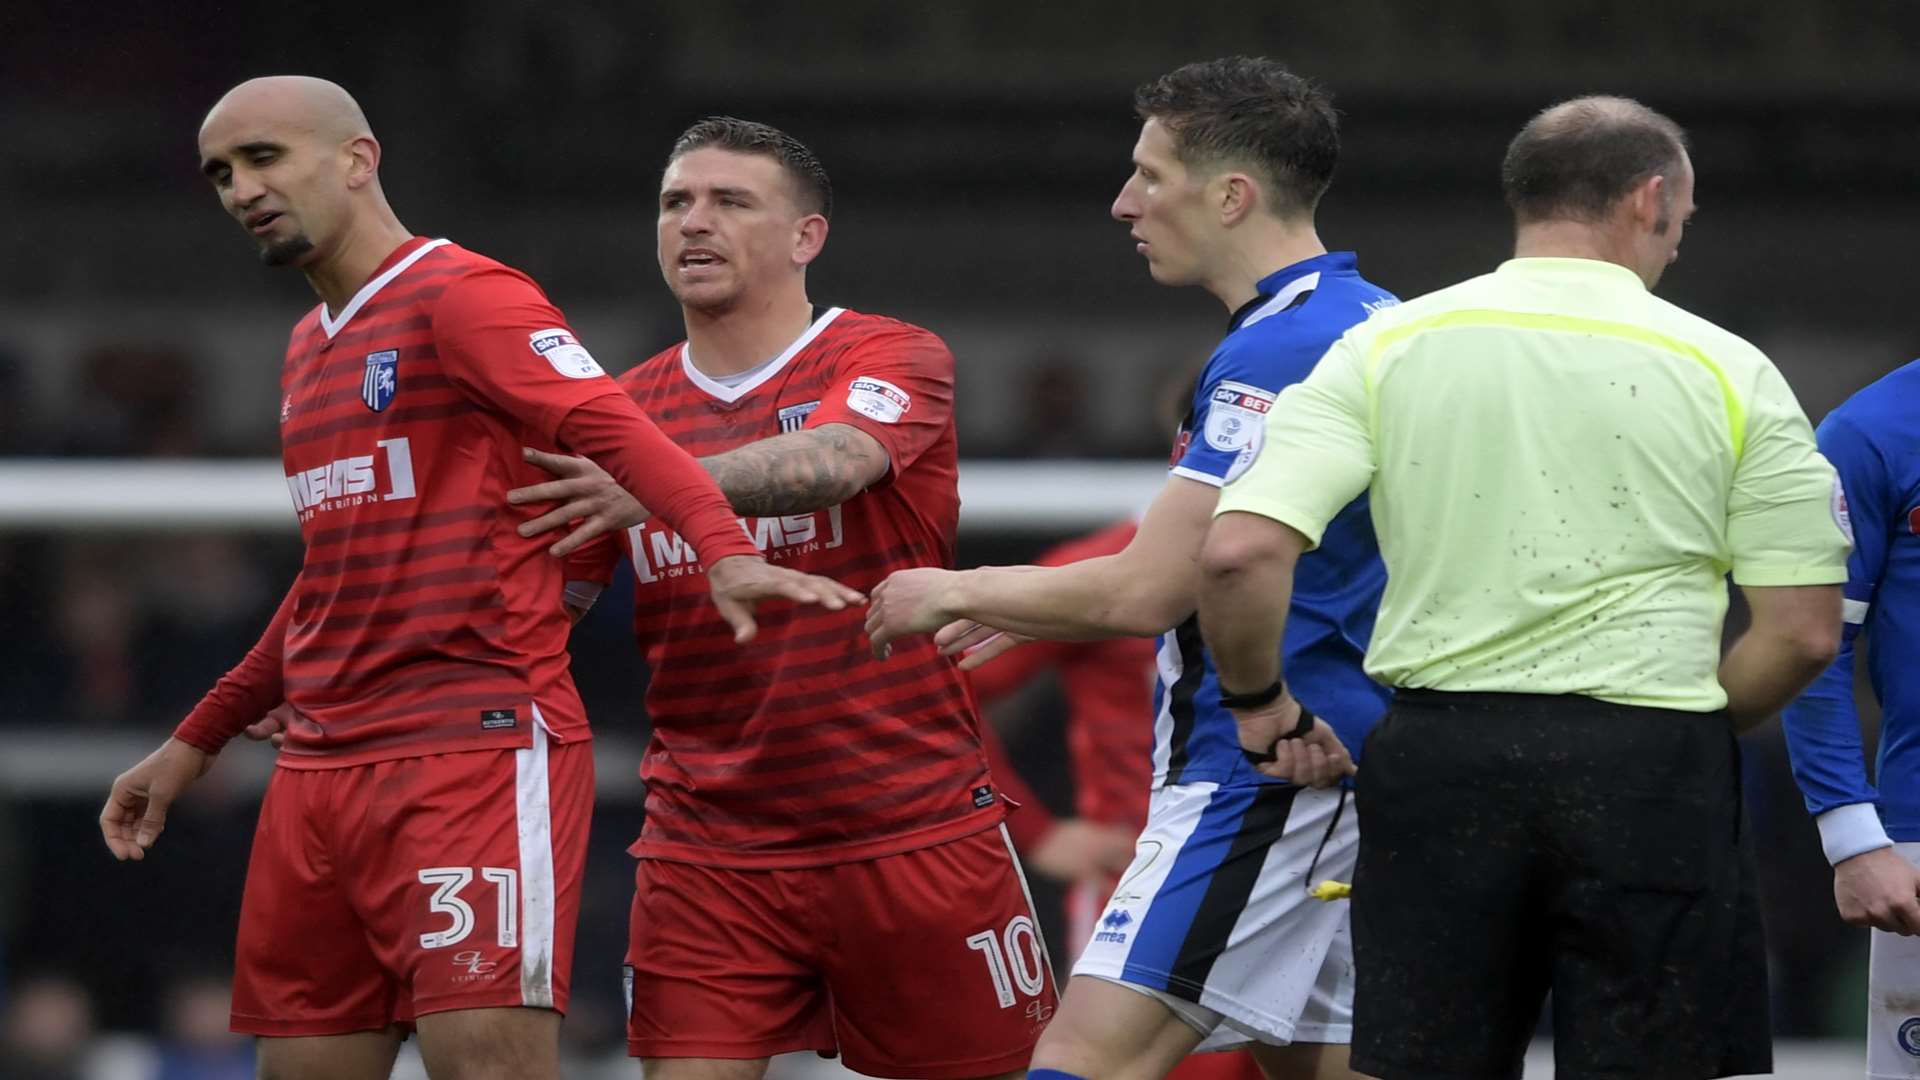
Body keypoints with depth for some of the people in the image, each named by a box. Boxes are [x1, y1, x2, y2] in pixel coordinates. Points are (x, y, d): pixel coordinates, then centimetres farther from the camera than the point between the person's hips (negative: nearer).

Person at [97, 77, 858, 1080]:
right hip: (318, 768, 8)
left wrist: (724, 548, -39)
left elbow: (613, 427, -21)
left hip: (475, 747, -8)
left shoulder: (461, 298, -6)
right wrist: (196, 742, 34)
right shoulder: (309, 349, 21)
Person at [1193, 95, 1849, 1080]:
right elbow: (1803, 631, 0)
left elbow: (1238, 553, -8)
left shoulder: (1386, 348, 3)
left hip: (1437, 757, 2)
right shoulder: (1727, 371, 0)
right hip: (1648, 771, -2)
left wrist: (1258, 702, 9)